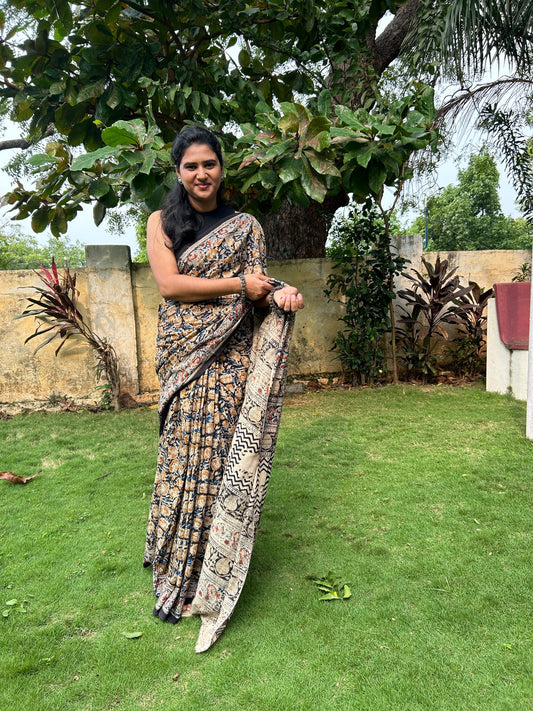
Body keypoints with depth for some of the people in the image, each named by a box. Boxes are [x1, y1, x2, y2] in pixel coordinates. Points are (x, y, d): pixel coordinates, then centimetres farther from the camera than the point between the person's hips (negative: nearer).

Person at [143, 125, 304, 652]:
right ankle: (176, 570, 15)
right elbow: (169, 283, -6)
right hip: (185, 352, -1)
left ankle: (215, 568, 17)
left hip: (233, 355, 1)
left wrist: (280, 293, -16)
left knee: (226, 454, 0)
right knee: (184, 452, -2)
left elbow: (259, 285, 7)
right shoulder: (162, 221, 7)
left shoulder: (245, 226, 12)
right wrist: (237, 283, -10)